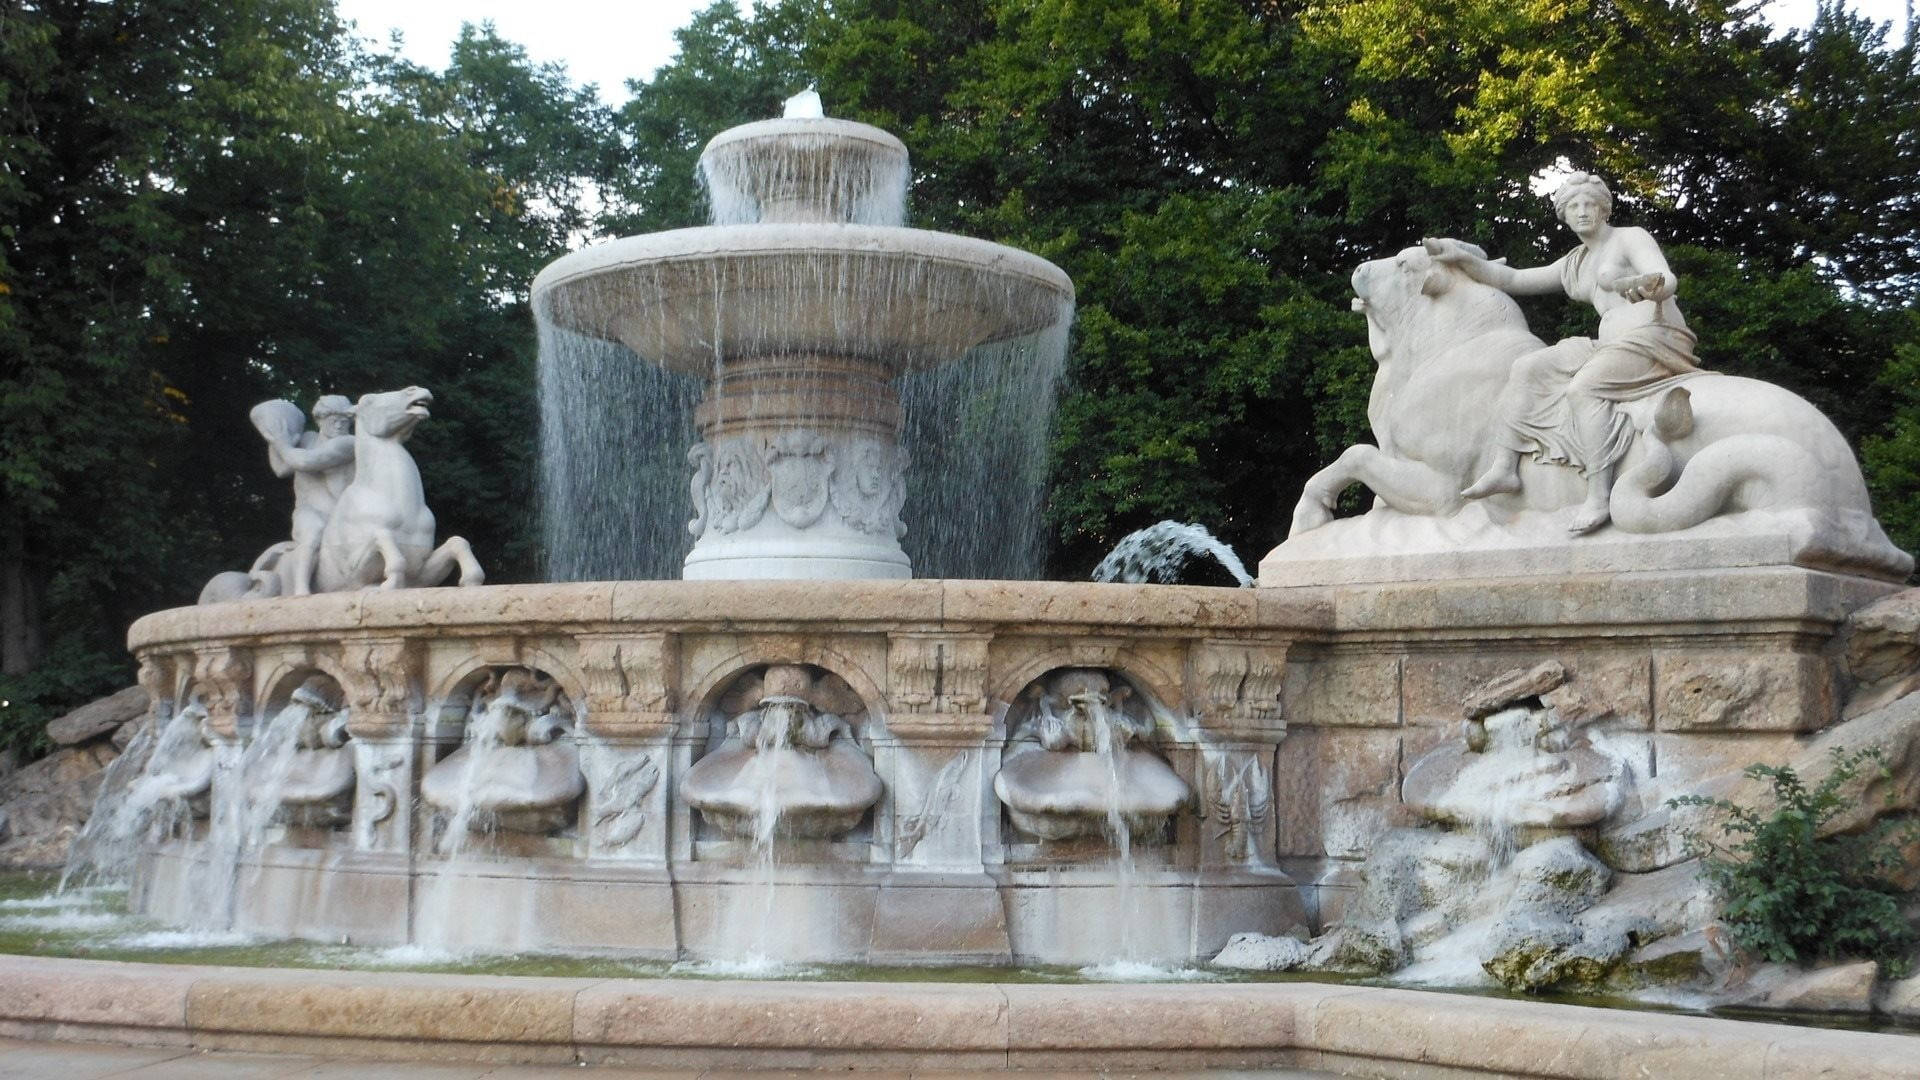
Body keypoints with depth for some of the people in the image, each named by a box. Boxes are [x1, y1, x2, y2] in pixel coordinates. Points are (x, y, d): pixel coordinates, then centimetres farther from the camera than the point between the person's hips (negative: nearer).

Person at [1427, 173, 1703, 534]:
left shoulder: (1630, 238, 2)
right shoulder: (1575, 265, 24)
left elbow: (1668, 280, -15)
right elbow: (1514, 280, 25)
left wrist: (1642, 284, -40)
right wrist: (1463, 258, 15)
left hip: (1655, 338, -8)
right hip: (1610, 343, 8)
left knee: (1582, 388, -32)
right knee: (1526, 368, -8)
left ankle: (1598, 496, -39)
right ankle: (1503, 467, -19)